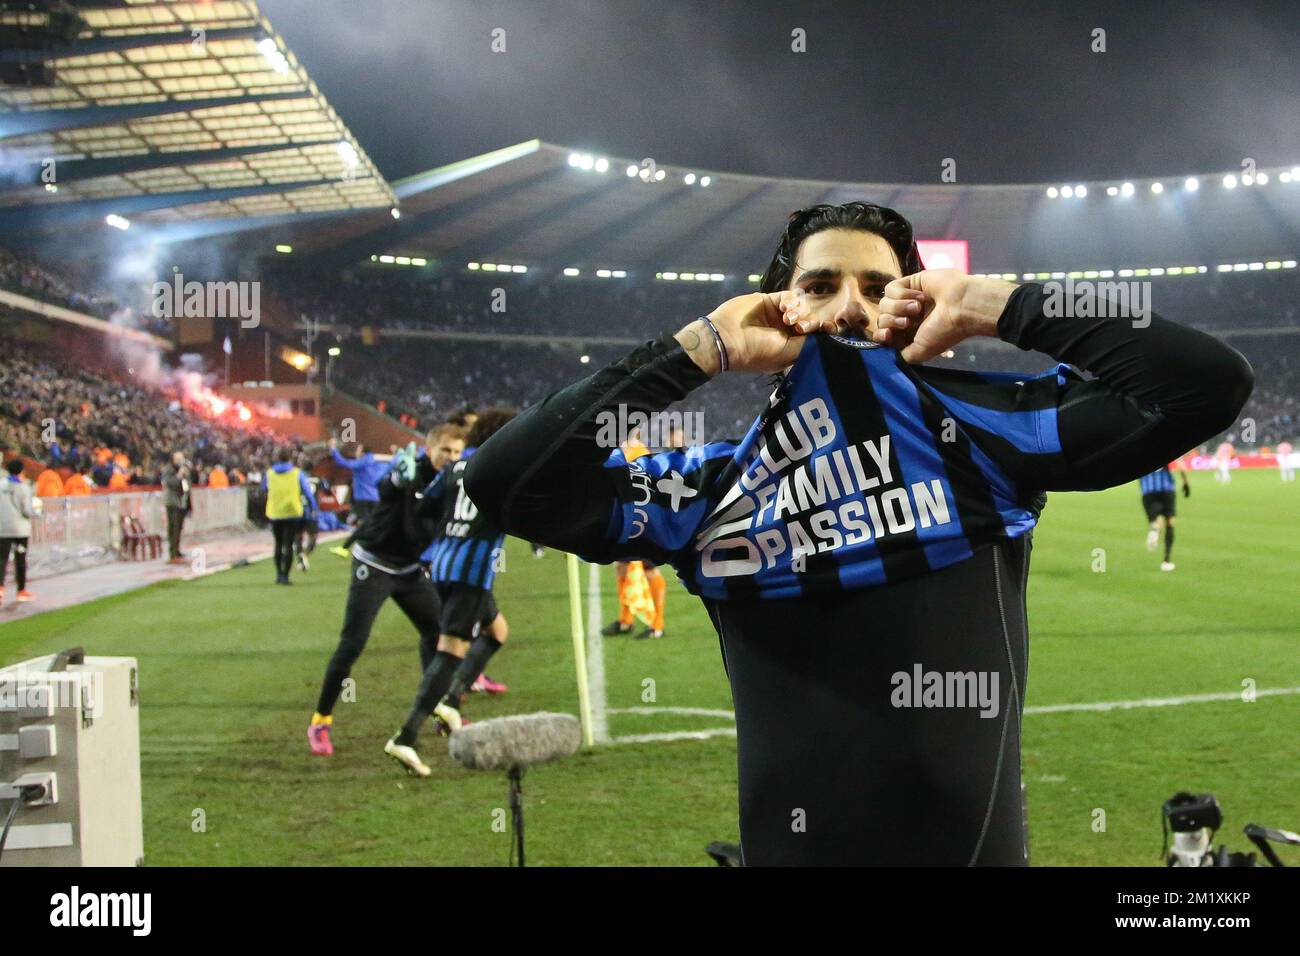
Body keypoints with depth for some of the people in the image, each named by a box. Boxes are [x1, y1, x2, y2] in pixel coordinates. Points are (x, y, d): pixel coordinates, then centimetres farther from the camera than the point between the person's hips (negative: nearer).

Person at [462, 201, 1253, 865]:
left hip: (977, 848, 0)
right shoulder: (713, 490, 0)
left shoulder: (985, 428, -3)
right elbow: (505, 483, -9)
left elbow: (1209, 384, -10)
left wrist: (990, 307, -7)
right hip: (789, 847, 1)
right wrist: (703, 349, -7)